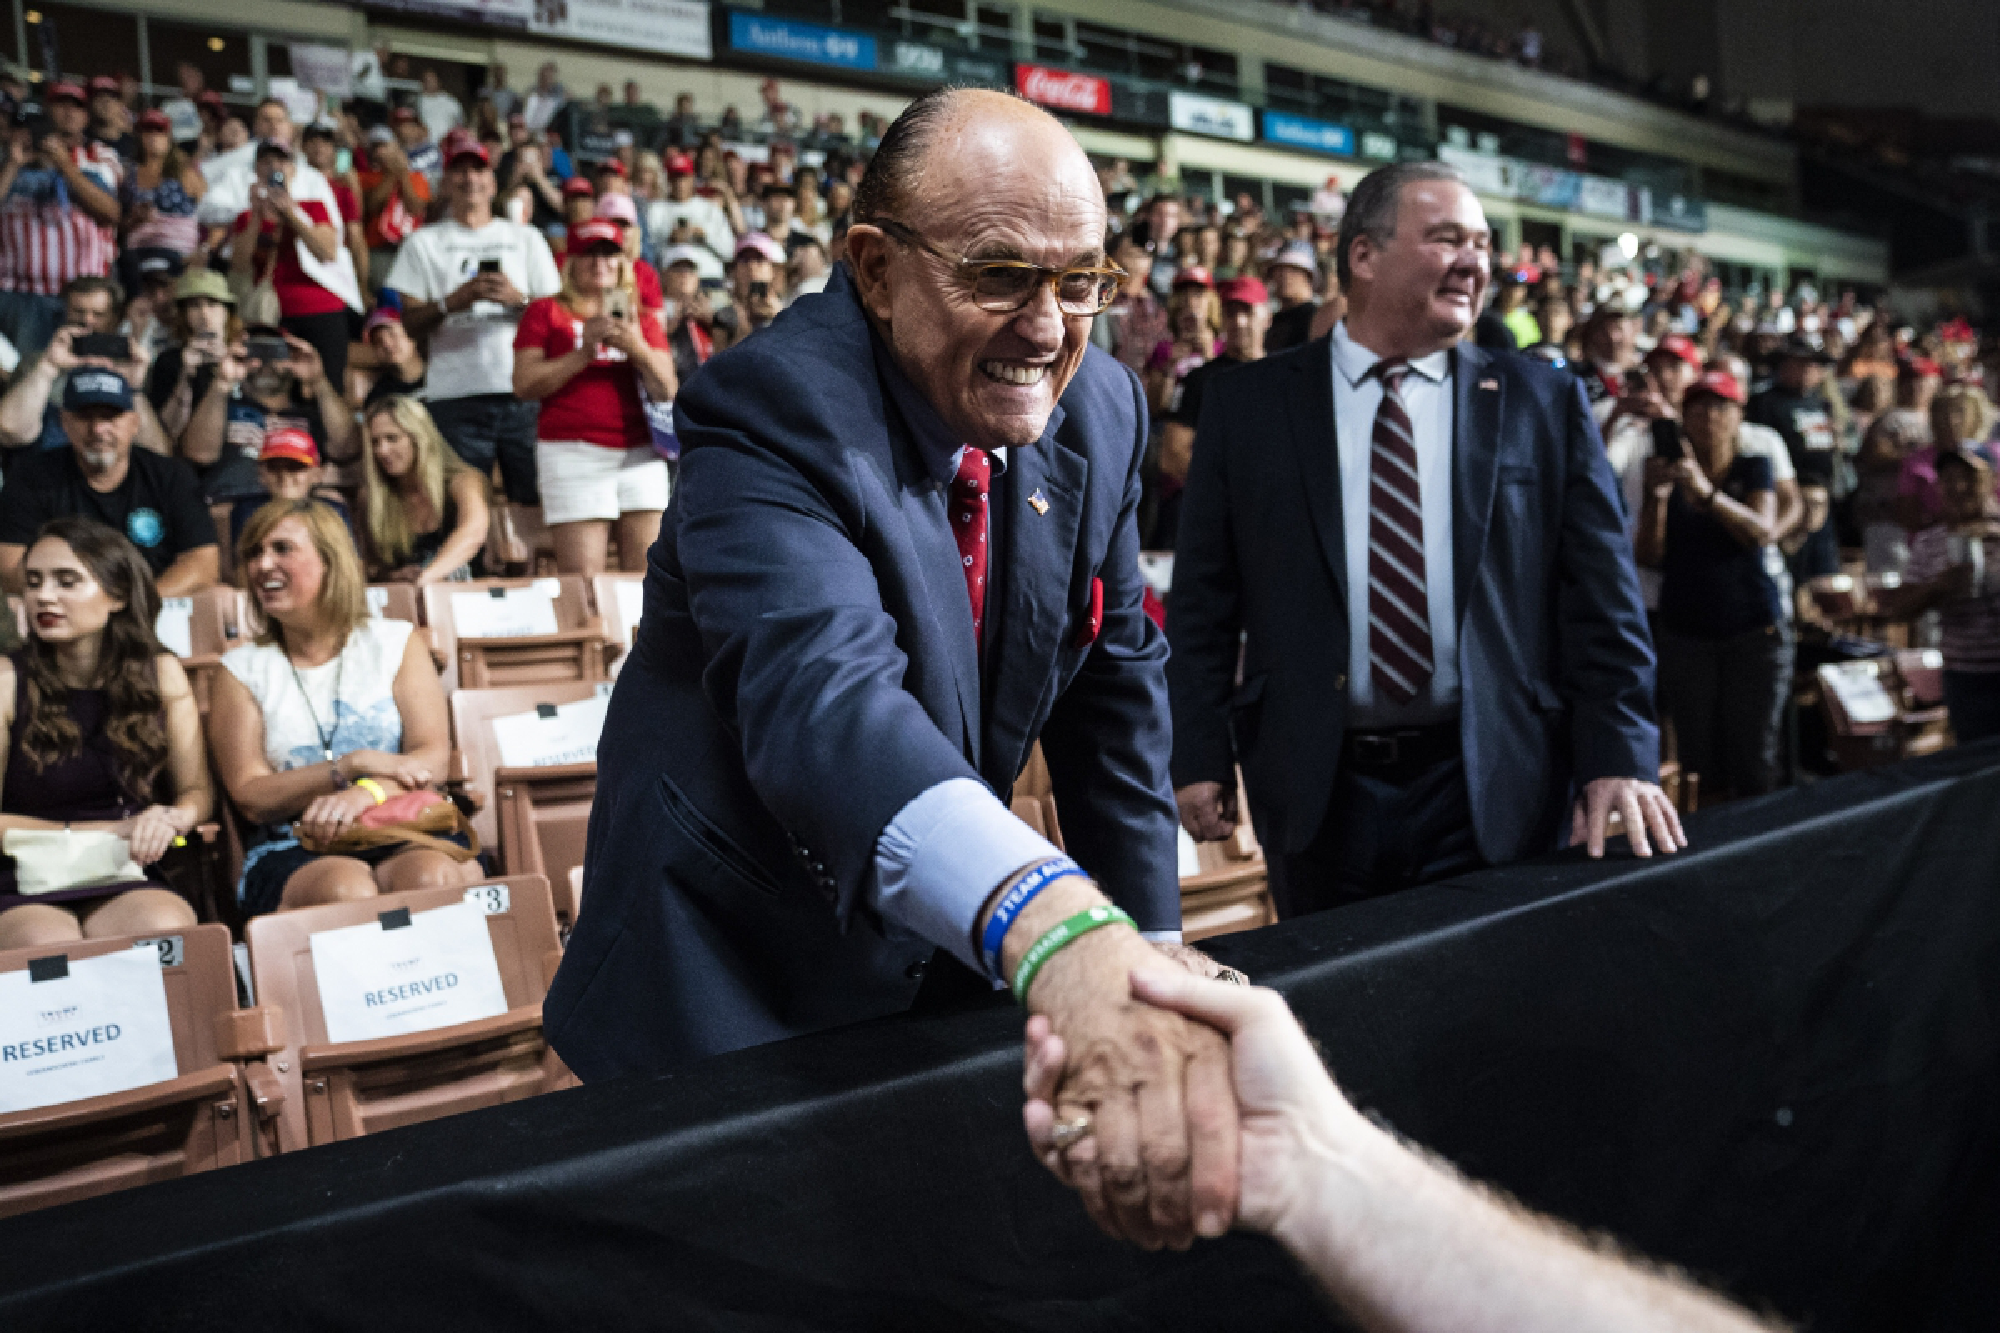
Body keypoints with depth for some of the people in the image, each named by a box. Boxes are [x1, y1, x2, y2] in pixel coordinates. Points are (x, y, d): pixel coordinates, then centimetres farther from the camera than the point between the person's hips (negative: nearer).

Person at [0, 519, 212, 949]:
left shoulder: (160, 674, 8)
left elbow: (196, 792, 12)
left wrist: (171, 818, -12)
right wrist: (111, 830, -7)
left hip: (127, 884, 2)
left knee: (166, 926, -33)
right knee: (48, 944, -36)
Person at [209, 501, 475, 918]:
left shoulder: (396, 643, 14)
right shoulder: (242, 669, 14)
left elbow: (433, 756, 1)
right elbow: (251, 798, 4)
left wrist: (367, 792, -20)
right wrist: (356, 764, -9)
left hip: (403, 834, 1)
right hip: (291, 852, 0)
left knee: (431, 875, -35)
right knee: (346, 889, -36)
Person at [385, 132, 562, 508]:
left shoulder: (526, 237, 19)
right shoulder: (424, 244, 15)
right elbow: (405, 325, 5)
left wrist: (517, 299, -8)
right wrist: (453, 301, -11)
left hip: (525, 393, 1)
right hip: (456, 394, -1)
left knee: (537, 502, -5)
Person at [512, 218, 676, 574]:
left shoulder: (642, 320, 21)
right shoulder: (546, 312, 12)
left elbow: (667, 391, 10)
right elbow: (524, 386, 0)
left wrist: (636, 348, -7)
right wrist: (583, 353, -9)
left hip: (640, 453, 3)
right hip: (573, 450, -3)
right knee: (582, 579, -12)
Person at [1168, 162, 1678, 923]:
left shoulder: (1543, 403, 5)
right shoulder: (1248, 405, 3)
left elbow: (1601, 593, 2)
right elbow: (1203, 598, 3)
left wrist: (1619, 758, -6)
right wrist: (1199, 757, -3)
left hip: (1493, 793, 0)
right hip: (1315, 791, 0)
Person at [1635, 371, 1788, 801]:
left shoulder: (1754, 469, 6)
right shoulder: (1669, 472, 7)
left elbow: (1762, 531, -13)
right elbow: (1649, 556, -1)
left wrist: (1707, 492, -28)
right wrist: (1656, 498, -16)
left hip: (1755, 629, 0)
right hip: (1686, 632, 1)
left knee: (1754, 758, -4)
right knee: (1699, 762, -2)